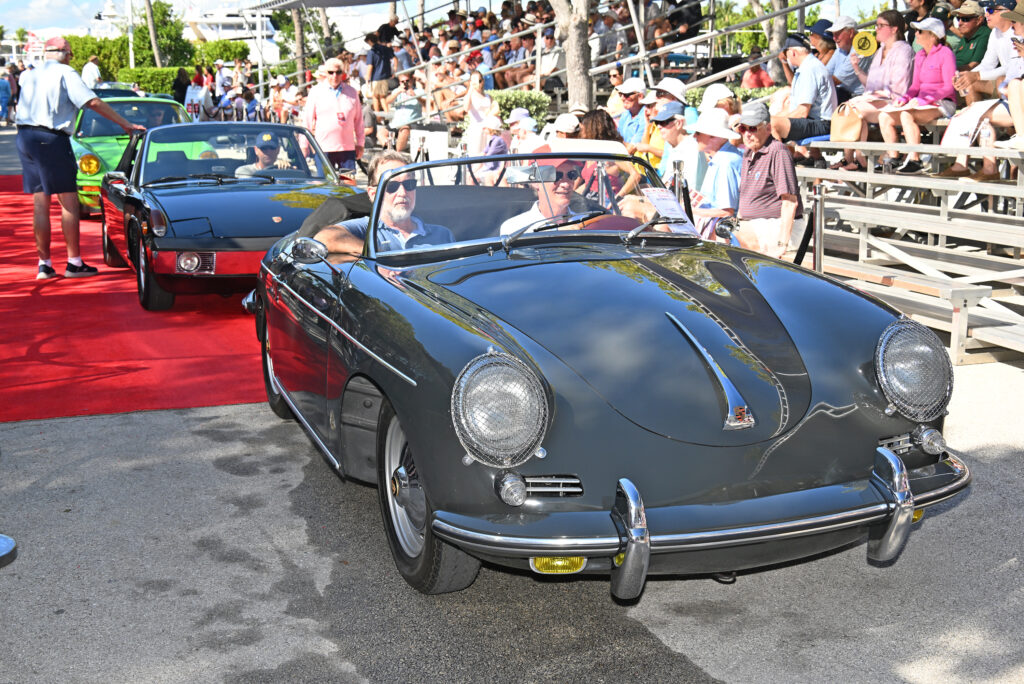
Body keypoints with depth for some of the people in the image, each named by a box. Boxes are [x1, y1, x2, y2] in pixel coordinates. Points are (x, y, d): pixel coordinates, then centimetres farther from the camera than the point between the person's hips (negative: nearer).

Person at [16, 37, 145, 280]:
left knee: (40, 204, 9)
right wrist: (126, 125, -9)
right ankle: (74, 263, 0)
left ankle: (44, 264, 11)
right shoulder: (65, 73, -5)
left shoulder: (29, 75, 16)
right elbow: (93, 102, -10)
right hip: (50, 139, -7)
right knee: (69, 202, -1)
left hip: (24, 137, 7)